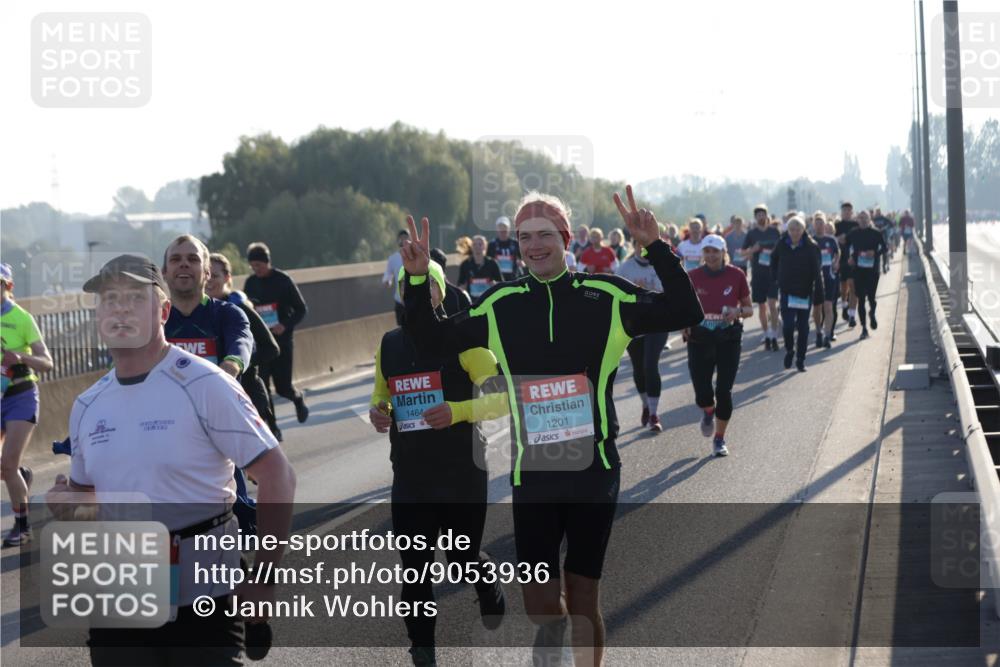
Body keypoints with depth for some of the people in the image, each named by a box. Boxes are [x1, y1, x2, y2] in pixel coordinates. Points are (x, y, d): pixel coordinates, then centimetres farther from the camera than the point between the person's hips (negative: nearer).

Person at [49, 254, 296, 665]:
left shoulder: (203, 385, -10)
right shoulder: (87, 406, 8)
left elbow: (277, 477, -11)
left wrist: (263, 581, -14)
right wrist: (67, 501, -3)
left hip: (203, 600, -5)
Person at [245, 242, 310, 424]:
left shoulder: (283, 280, -7)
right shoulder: (250, 283, 4)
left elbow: (301, 309, -3)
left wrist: (286, 325, -20)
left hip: (282, 339, -3)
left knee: (283, 387, 3)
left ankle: (298, 399, 38)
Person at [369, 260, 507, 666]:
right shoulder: (389, 344, 6)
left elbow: (504, 397, -11)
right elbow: (381, 393, 22)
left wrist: (458, 411, -25)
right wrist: (378, 411, -1)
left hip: (462, 472, -3)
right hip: (409, 474, 4)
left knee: (463, 558, 8)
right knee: (414, 566, 0)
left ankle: (490, 592, 42)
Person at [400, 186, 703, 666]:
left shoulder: (606, 296, -3)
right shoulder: (500, 305, 3)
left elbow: (684, 313, -6)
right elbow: (433, 338, 10)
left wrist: (655, 248, -16)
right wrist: (418, 280, -5)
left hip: (594, 469, -1)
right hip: (532, 474, 1)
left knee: (583, 599, 7)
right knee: (540, 605, 3)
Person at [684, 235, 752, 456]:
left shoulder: (736, 275, -3)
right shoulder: (693, 277, -1)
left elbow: (749, 309, 5)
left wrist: (737, 312, -17)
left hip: (729, 339, -1)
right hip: (699, 339, 1)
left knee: (724, 391, -4)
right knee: (702, 394, -4)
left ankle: (719, 439, 14)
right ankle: (708, 412, 35)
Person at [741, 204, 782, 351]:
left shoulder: (774, 231, 4)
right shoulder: (751, 233, 3)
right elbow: (743, 252, 7)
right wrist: (753, 250, -12)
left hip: (773, 272, -1)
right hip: (758, 273, 1)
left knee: (772, 304, -12)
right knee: (762, 306, 7)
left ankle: (774, 337, -10)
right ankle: (766, 336, 18)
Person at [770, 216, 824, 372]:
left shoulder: (811, 247, -10)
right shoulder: (782, 245, -3)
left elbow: (817, 272, -10)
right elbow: (774, 261, 17)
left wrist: (819, 294, -14)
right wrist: (775, 278, 9)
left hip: (805, 293, -1)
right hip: (787, 291, 1)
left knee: (803, 327, 6)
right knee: (788, 324, -9)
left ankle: (800, 359, 17)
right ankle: (789, 350, 18)